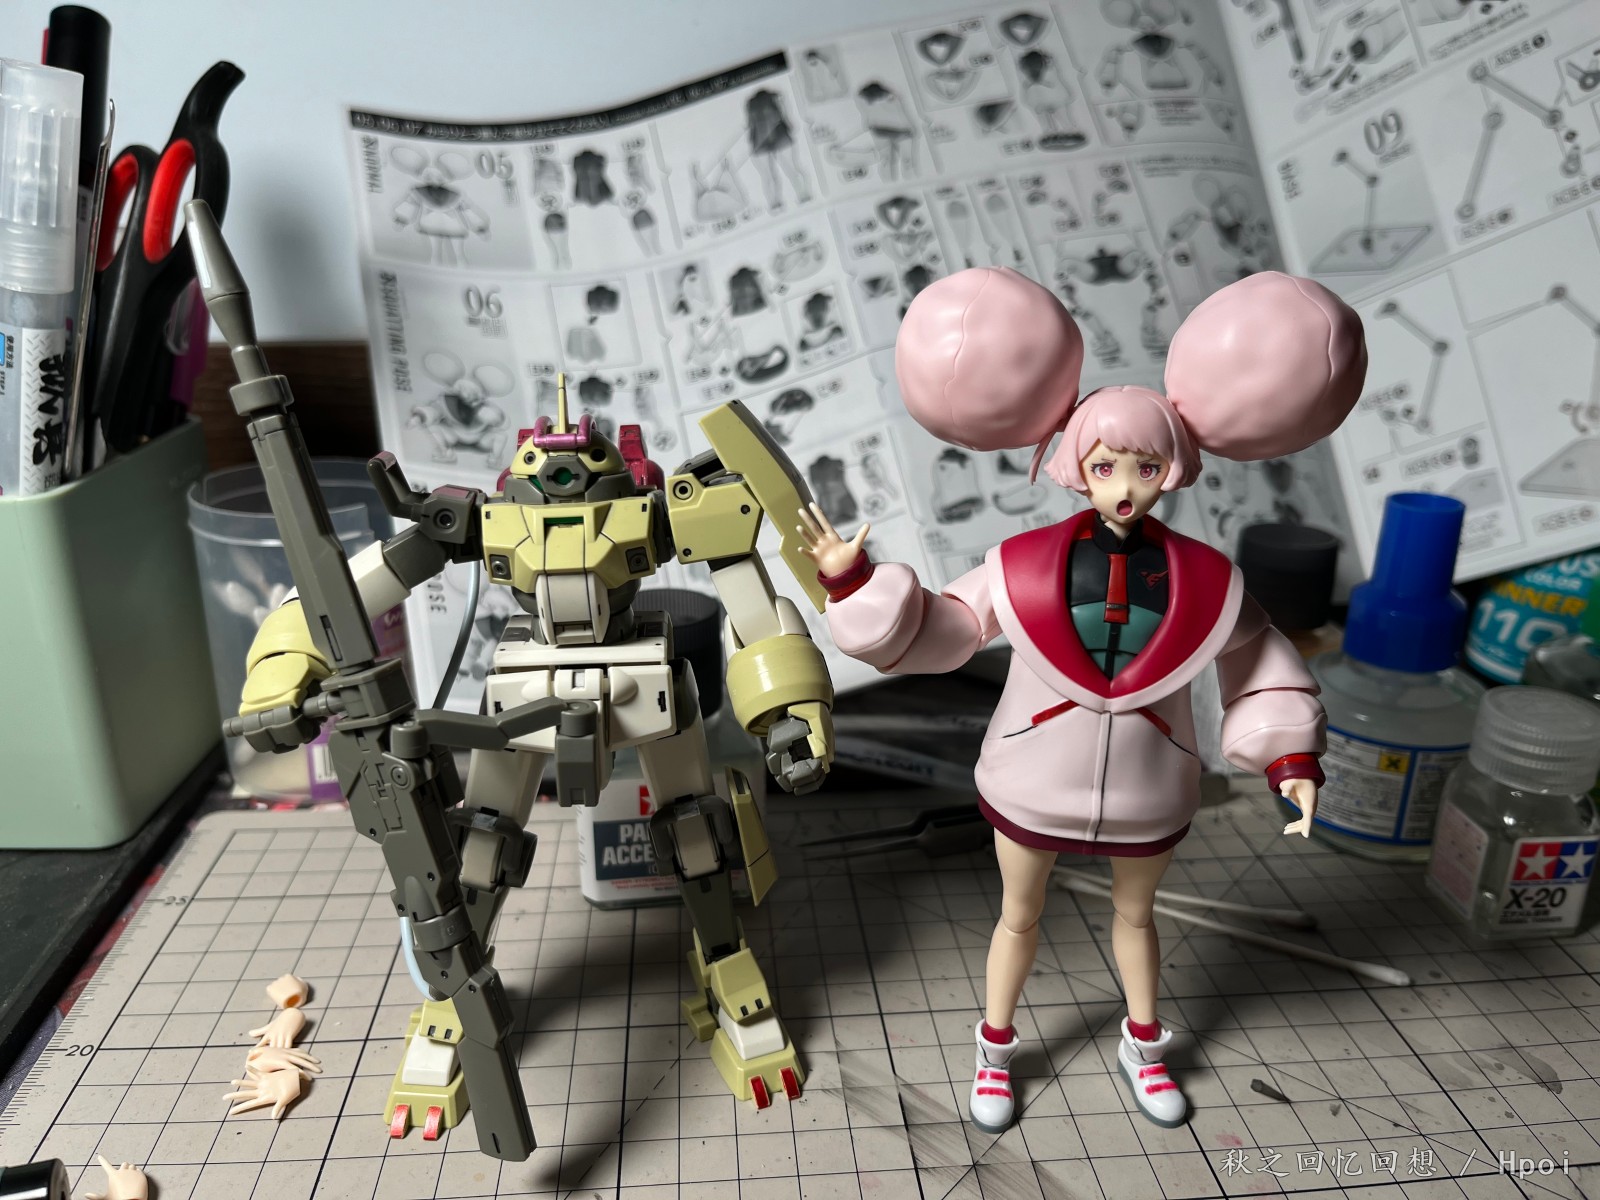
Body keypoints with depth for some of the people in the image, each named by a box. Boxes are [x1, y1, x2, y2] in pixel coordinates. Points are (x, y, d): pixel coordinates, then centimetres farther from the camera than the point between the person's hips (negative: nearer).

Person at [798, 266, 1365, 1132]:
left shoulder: (1206, 578, -15)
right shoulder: (1024, 567, -19)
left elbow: (1261, 665, -1)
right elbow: (930, 632, -9)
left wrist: (1291, 760, -9)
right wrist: (854, 579, -22)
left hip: (1146, 792, 2)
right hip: (1033, 784, -1)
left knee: (1134, 913, 26)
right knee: (1019, 917, 20)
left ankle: (1143, 1049, 53)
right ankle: (995, 1054, 45)